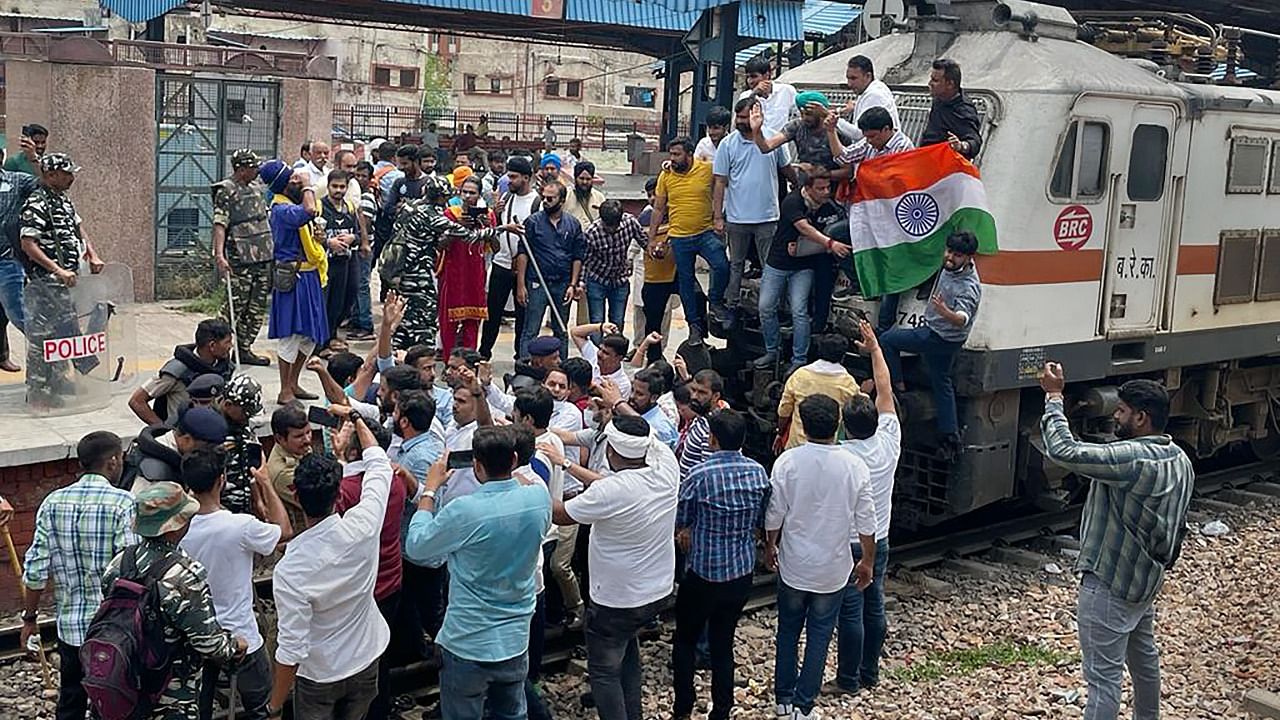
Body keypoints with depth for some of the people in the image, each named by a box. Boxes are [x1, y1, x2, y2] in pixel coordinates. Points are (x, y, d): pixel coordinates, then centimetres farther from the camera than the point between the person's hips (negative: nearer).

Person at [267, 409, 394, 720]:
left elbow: (291, 650, -27)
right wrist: (355, 416, 10)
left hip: (319, 675, -3)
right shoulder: (362, 527, -22)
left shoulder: (289, 569, -31)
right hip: (366, 660, 4)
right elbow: (379, 463, -3)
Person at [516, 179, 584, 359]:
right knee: (530, 332, -3)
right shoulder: (533, 221, -1)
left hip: (563, 284, 3)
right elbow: (522, 254, -3)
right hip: (537, 284, -3)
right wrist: (520, 285, -10)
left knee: (562, 332, 12)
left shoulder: (573, 224, 6)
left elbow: (578, 257, 8)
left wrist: (573, 285, -1)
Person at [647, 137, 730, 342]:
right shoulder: (666, 176, 2)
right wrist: (652, 238, 8)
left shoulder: (708, 169, -5)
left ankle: (716, 303, 6)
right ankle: (695, 325, 21)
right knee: (686, 281, 8)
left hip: (706, 233, -2)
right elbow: (658, 210, 9)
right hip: (679, 238, 2)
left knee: (722, 266, -22)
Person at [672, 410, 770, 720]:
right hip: (742, 572, 4)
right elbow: (761, 522, 7)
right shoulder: (758, 472, -5)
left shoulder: (700, 474, -19)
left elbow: (679, 521, -6)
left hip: (703, 571, -4)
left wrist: (690, 532, 15)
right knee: (723, 643, 14)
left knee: (685, 639, 14)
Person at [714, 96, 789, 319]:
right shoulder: (727, 144, -1)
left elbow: (785, 168, 16)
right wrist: (718, 216, -4)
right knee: (735, 265, 10)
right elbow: (720, 183, 0)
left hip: (767, 217, 0)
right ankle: (731, 307, 18)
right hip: (736, 217, 0)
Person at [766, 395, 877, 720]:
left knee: (788, 631, 18)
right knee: (819, 636, 12)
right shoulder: (855, 467, -13)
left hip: (793, 565, 1)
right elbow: (865, 523, -6)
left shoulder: (788, 461, -14)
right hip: (833, 569, 0)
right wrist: (867, 561, 9)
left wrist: (770, 547, 11)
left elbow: (774, 514, -7)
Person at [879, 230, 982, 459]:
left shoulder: (969, 287, -33)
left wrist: (946, 312, -67)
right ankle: (951, 436, 25)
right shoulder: (952, 266, -9)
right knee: (942, 382, 18)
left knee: (886, 340, 0)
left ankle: (896, 385, 13)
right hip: (938, 333, 9)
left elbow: (963, 319, -49)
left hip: (938, 338, -9)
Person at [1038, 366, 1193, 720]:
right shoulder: (1180, 461, 4)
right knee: (1144, 657, 26)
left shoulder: (1133, 458, -27)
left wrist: (1054, 397, -21)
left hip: (1111, 584, -10)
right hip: (1147, 581, 10)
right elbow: (1177, 526, 14)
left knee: (1104, 675, -4)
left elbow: (1063, 451, -32)